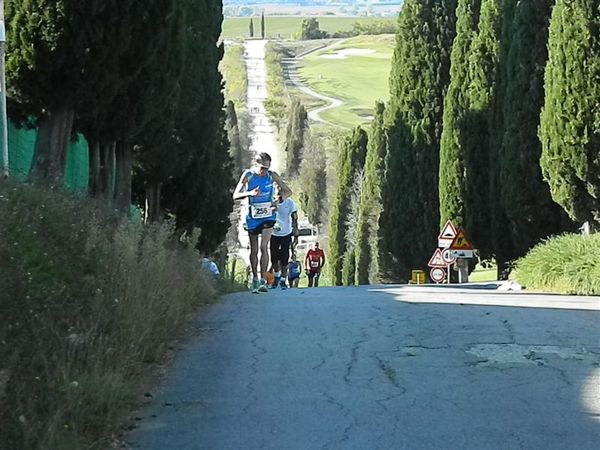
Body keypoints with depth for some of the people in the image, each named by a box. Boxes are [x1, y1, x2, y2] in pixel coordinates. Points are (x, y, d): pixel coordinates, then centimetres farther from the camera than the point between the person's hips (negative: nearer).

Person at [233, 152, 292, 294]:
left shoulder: (272, 175, -4)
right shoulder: (248, 175, -7)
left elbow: (288, 191, 4)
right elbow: (235, 195, -8)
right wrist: (250, 193, -27)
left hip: (268, 215, -1)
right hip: (252, 217, 1)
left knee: (264, 247, -14)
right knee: (254, 250, 7)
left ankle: (263, 281, -14)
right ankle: (255, 279, 20)